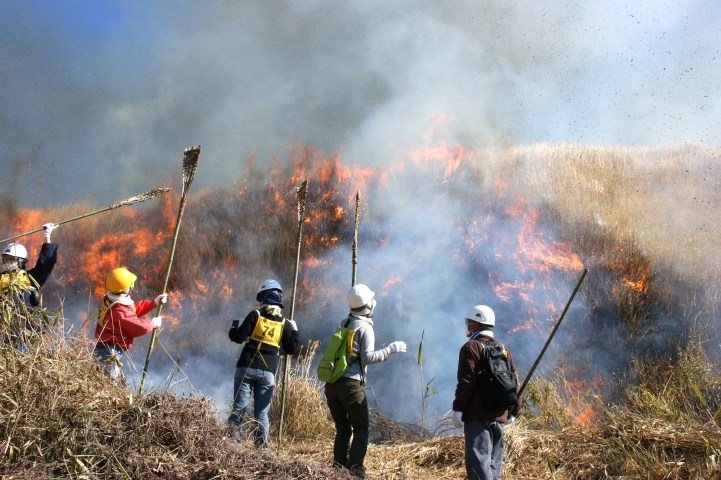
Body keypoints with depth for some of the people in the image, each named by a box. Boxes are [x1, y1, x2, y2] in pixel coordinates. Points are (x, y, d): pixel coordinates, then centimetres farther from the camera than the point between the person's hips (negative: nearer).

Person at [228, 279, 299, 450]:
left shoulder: (255, 316, -2)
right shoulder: (284, 323, 6)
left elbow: (238, 337, -6)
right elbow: (291, 349, 11)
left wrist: (234, 326, 14)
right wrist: (294, 331, 24)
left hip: (245, 369, -2)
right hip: (267, 373, 2)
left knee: (239, 407, 2)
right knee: (261, 413, 7)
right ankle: (261, 446, 1)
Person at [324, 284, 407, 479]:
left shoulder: (343, 324, 12)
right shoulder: (365, 328, -7)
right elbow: (367, 357, -13)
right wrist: (390, 350, -6)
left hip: (332, 383, 6)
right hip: (351, 384, -6)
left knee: (342, 429, 13)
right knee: (361, 428, 3)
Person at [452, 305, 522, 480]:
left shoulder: (471, 347, -6)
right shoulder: (503, 349, 15)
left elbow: (466, 382, -14)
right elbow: (515, 382, 15)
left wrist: (458, 409, -11)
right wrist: (513, 411, 21)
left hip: (477, 415, -7)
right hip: (499, 417, 8)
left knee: (478, 461, -11)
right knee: (493, 463, 13)